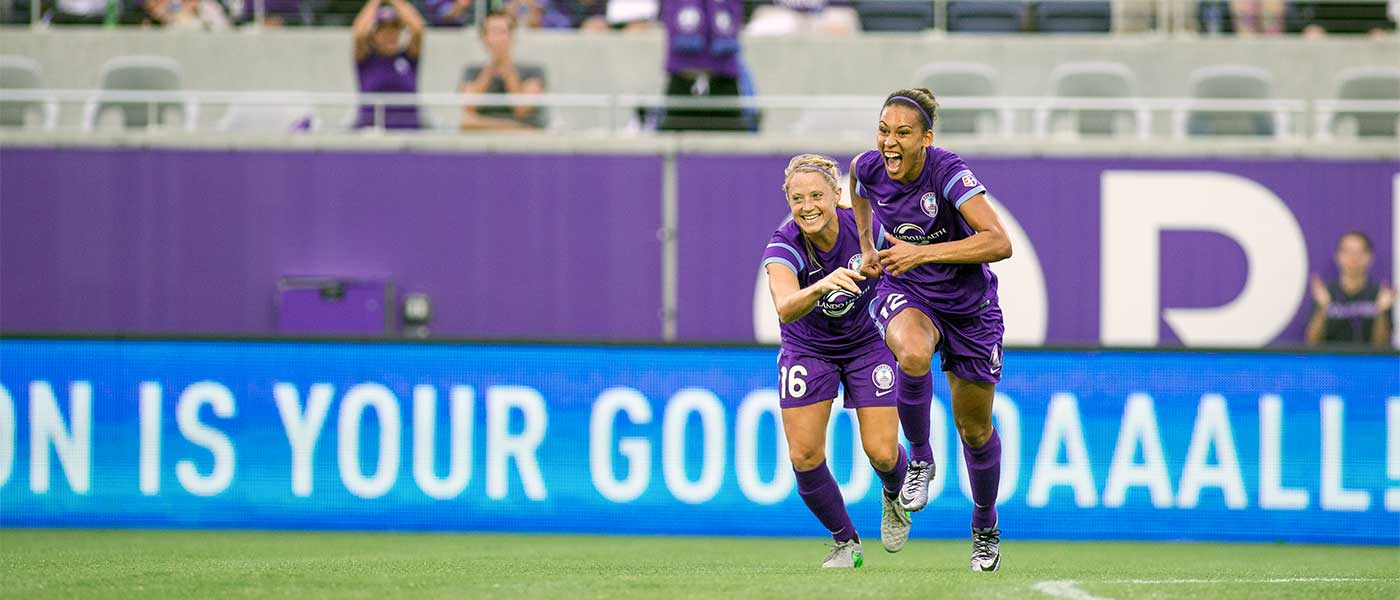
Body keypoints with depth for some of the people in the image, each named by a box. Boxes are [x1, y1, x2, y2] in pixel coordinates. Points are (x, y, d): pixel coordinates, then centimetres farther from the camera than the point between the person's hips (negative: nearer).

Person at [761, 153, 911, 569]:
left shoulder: (863, 227, -23)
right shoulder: (784, 247, -28)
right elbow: (784, 308, -48)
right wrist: (820, 287, -66)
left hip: (867, 343, 0)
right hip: (808, 349, 0)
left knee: (881, 453, -8)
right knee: (804, 457, -10)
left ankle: (895, 495, 30)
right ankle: (846, 542, 13)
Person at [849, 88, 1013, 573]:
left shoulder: (949, 172, -27)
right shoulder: (869, 167, -13)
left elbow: (999, 243, -34)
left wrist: (922, 252, -38)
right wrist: (867, 248, 9)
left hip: (969, 308, -2)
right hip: (905, 295, 2)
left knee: (975, 428, 10)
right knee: (913, 355, -36)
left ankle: (985, 528, 37)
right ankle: (919, 459, -11)